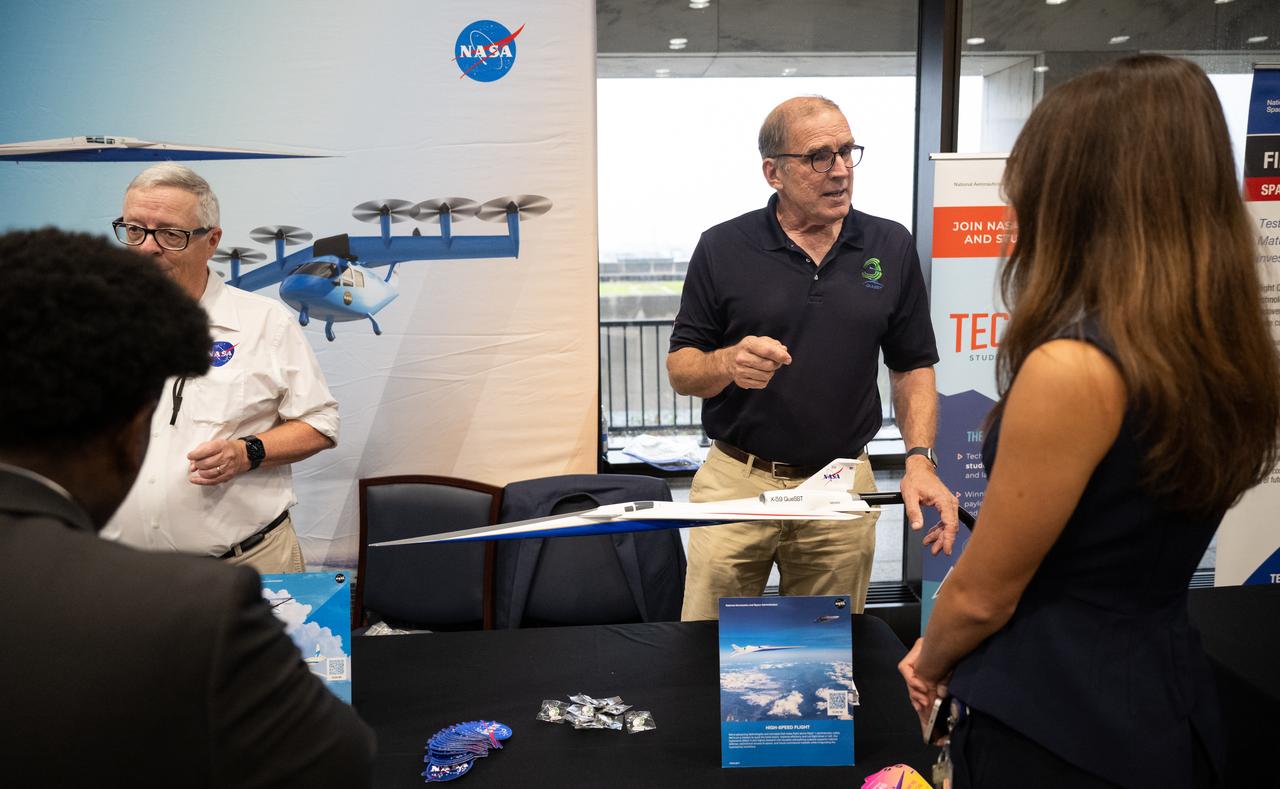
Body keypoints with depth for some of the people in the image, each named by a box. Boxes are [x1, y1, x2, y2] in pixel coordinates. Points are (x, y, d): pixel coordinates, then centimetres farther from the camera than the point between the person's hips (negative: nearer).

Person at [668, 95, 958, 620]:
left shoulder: (891, 247, 2)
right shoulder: (722, 248, -4)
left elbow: (912, 367, 7)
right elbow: (680, 369, -1)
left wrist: (920, 460, -7)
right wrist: (728, 364, -23)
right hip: (736, 482, -1)